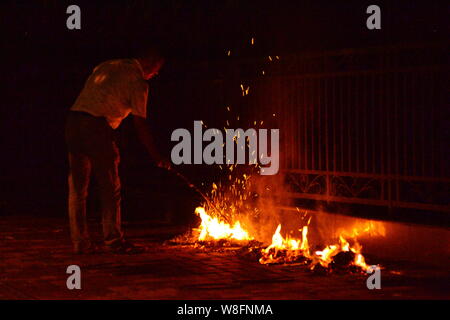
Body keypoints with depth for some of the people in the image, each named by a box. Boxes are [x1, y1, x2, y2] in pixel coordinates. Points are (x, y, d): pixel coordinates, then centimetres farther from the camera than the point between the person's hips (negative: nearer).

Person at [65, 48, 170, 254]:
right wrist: (157, 157, 5)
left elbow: (90, 94, 18)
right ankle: (113, 241, 2)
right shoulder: (138, 81, 1)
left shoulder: (106, 67, 22)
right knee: (110, 188, 1)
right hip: (97, 126, -7)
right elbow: (140, 124, -1)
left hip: (73, 121, 7)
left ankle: (80, 243, 12)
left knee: (77, 188, 9)